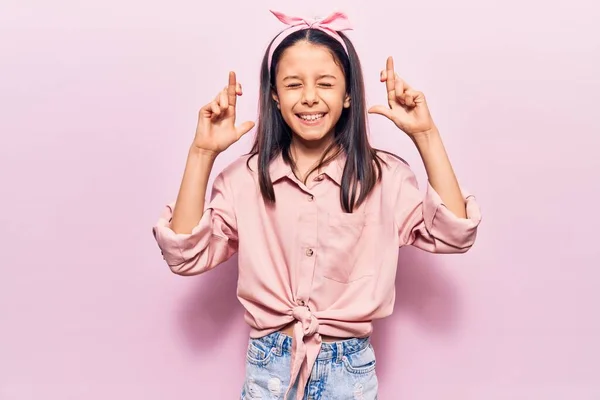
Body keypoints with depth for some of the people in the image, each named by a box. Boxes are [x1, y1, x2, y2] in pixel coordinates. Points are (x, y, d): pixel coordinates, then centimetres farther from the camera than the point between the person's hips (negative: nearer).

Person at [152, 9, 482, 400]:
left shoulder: (383, 176, -6)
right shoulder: (245, 177, -6)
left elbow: (454, 235, -13)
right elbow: (187, 256, -11)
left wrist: (426, 135, -17)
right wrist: (202, 153, -18)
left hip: (349, 369, 1)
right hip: (269, 366, 0)